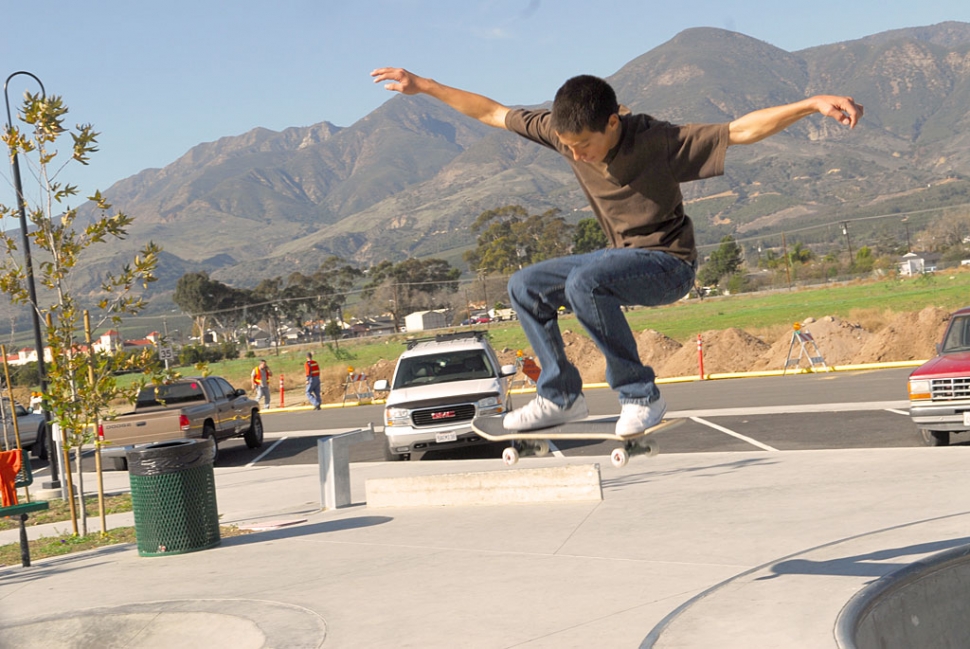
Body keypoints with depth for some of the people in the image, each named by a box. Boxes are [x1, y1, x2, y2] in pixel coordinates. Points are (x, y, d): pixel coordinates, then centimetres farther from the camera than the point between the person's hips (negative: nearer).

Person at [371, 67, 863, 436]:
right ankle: (561, 397, 8)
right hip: (622, 257, 7)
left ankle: (640, 396, -21)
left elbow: (742, 130, -27)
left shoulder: (656, 141, -24)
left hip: (669, 263, -7)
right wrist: (424, 86, 4)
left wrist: (813, 104, -38)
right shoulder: (563, 131, -9)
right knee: (525, 287, 0)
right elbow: (493, 113, 2)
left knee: (584, 282, -33)